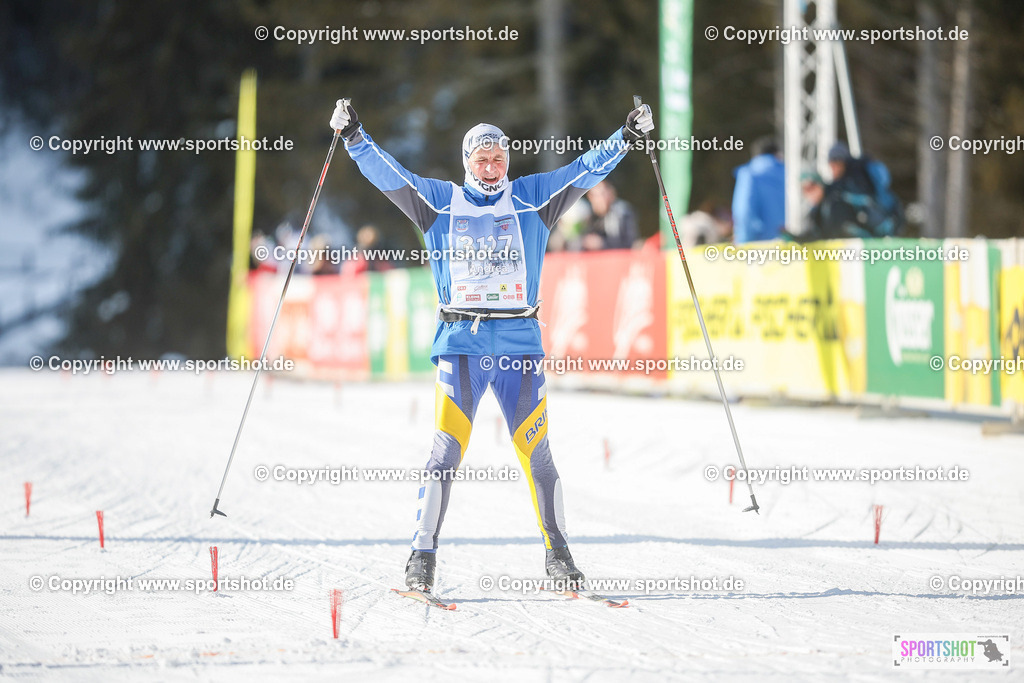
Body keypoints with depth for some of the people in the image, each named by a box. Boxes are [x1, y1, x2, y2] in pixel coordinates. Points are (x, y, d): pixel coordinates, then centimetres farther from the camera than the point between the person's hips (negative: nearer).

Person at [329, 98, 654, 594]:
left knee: (535, 451, 1)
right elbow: (387, 174, 4)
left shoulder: (531, 200, 11)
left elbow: (585, 171, 9)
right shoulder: (439, 201, 10)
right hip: (460, 341, -1)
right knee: (447, 448, -9)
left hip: (520, 339, 1)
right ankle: (422, 557, -4)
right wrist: (354, 138, -8)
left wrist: (626, 138, 0)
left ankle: (557, 553, 12)